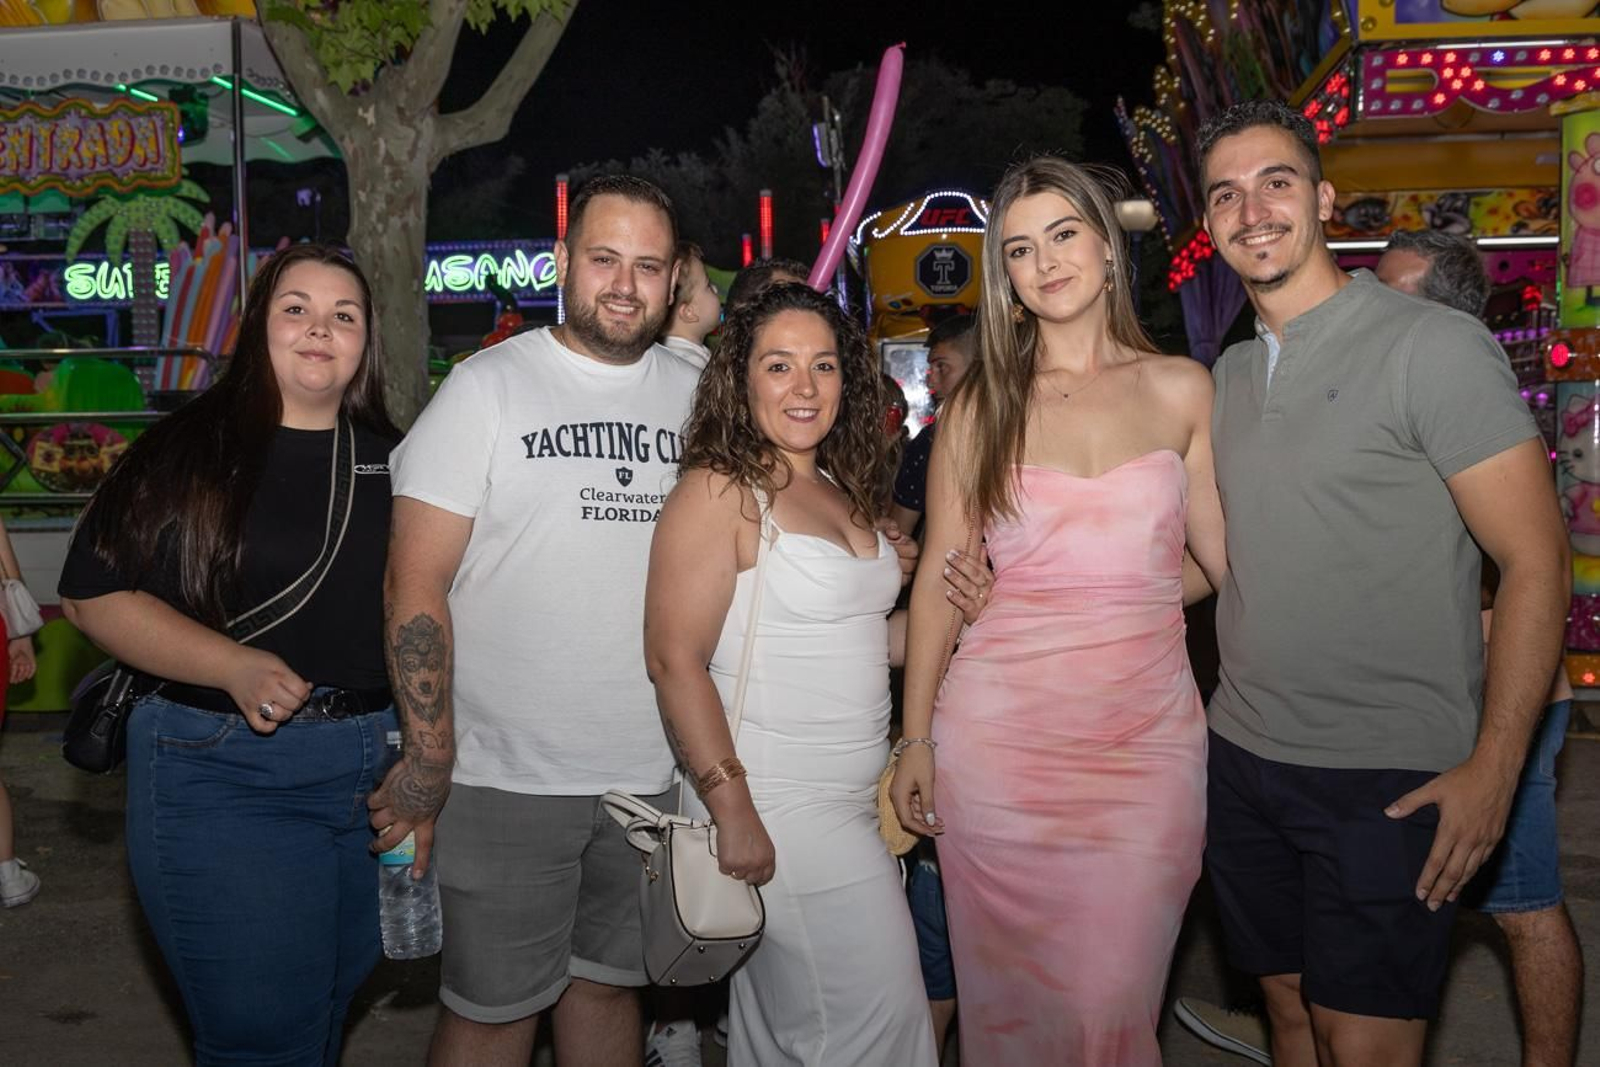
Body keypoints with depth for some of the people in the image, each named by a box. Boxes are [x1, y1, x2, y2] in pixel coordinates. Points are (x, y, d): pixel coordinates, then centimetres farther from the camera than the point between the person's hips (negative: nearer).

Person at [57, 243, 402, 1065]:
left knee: (335, 999, 19)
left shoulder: (388, 460, 6)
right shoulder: (193, 449, -5)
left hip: (372, 765, 4)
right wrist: (235, 668, -20)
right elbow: (94, 594, -8)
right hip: (225, 776, -4)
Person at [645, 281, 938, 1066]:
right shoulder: (720, 489, -11)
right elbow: (675, 659, -17)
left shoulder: (842, 491, 12)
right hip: (775, 808, -7)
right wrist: (732, 811, -21)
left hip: (857, 802, 7)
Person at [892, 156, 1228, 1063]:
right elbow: (940, 578, 4)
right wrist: (916, 737, 2)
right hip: (999, 735, 0)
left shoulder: (1181, 389, 6)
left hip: (1146, 736, 1)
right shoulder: (982, 406, 4)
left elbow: (1233, 553, 8)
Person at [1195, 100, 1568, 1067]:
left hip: (1388, 779, -6)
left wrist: (1493, 770, -17)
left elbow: (1537, 561, -12)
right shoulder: (1230, 375, 10)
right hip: (1244, 760, 6)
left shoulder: (1433, 345, -10)